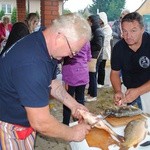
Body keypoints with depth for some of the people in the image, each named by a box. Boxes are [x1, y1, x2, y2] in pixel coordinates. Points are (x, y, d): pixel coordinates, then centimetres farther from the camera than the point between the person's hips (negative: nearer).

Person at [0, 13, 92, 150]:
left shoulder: (44, 45, -4)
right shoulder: (31, 63, -36)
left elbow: (52, 82, 12)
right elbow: (41, 123, -31)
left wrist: (73, 104, 0)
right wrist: (72, 134, -16)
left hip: (24, 119, 8)